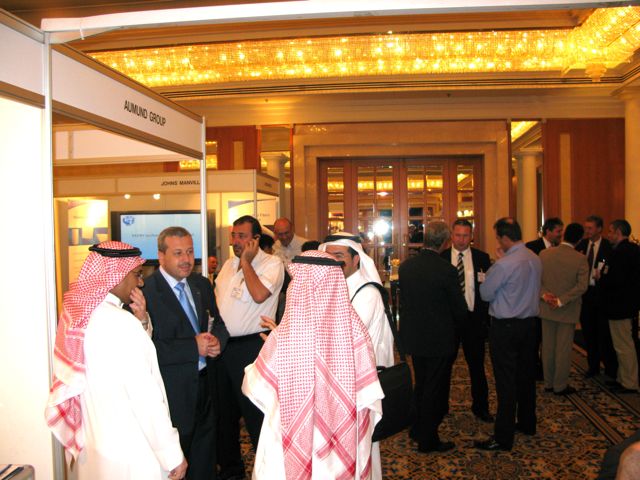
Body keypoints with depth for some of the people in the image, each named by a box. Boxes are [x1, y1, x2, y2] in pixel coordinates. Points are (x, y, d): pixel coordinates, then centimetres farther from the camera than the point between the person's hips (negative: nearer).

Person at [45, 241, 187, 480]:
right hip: (130, 456, -8)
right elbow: (146, 399, -25)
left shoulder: (78, 311, 1)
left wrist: (140, 318, -4)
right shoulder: (121, 322, -26)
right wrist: (173, 456, -16)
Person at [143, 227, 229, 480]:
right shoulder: (145, 291, -17)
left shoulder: (202, 284, 6)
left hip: (205, 384, 6)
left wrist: (217, 339, -10)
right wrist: (193, 347, -24)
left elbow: (218, 323, 12)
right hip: (172, 393, -6)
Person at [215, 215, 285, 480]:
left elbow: (259, 294, -26)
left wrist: (246, 260, -15)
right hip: (222, 345, 7)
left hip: (251, 346, -7)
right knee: (225, 411, 19)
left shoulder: (272, 263, -9)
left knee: (255, 414, 2)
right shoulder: (228, 264, 13)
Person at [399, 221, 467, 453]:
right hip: (439, 338, -5)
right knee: (435, 389, 10)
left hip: (413, 336, 6)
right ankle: (428, 440, 22)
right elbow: (460, 309, -12)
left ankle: (418, 429, 38)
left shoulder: (405, 266, -5)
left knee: (421, 384, 23)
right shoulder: (447, 270, -21)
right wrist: (453, 323, 8)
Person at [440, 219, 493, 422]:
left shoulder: (482, 258, 0)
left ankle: (480, 407, 30)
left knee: (477, 365, 13)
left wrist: (486, 317, -10)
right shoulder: (441, 258, -3)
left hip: (474, 319, 1)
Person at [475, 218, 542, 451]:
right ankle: (527, 423, 36)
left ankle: (503, 437, 6)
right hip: (530, 322, 8)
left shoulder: (504, 264, -21)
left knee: (506, 381, -2)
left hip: (505, 326, -8)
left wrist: (485, 279, 5)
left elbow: (485, 294, -12)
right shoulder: (535, 259, 4)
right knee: (526, 375, 20)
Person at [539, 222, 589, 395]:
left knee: (548, 347, 14)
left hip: (546, 308, 3)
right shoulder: (580, 259, -13)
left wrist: (544, 294, -9)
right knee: (563, 349, 8)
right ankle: (560, 386, 17)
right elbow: (582, 286, -18)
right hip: (568, 310, -3)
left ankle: (549, 383, 25)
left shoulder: (544, 254, -5)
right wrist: (561, 301, -16)